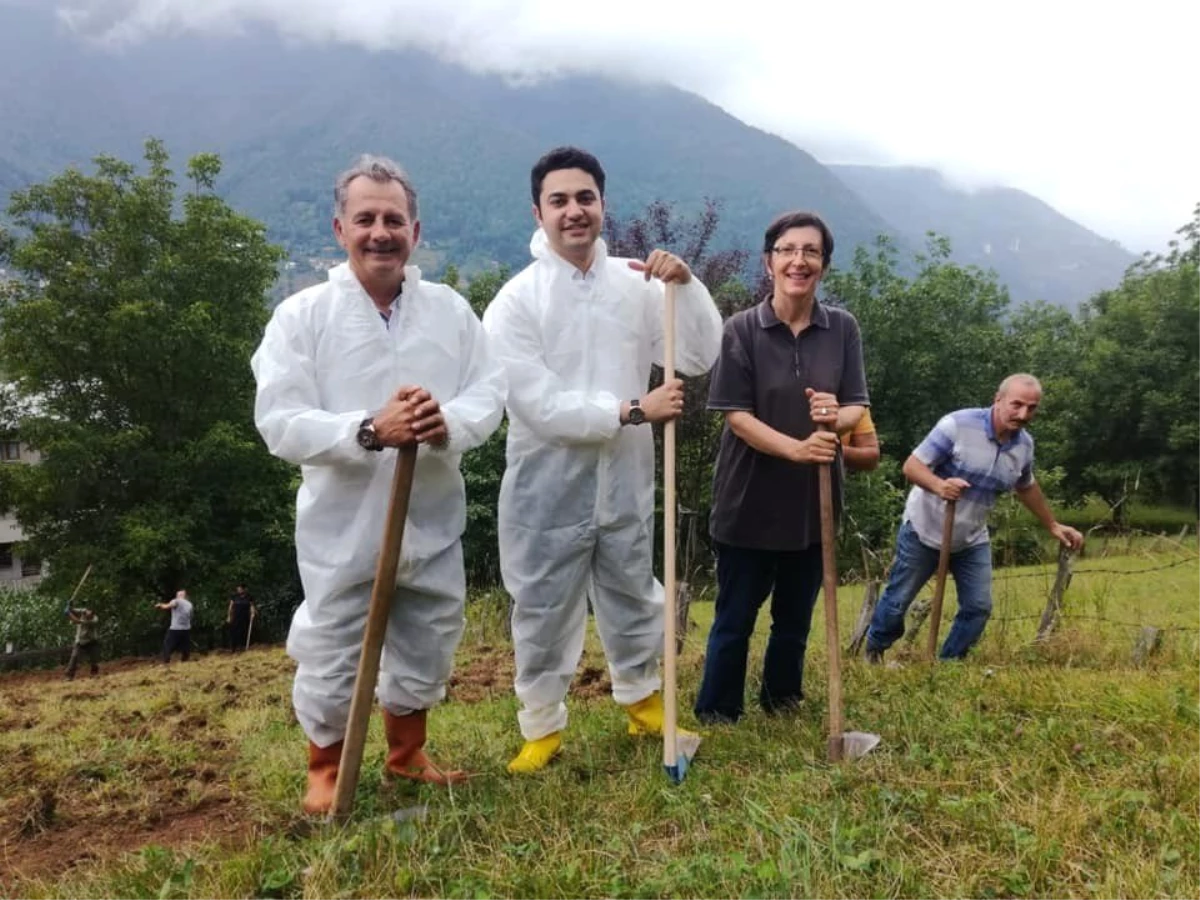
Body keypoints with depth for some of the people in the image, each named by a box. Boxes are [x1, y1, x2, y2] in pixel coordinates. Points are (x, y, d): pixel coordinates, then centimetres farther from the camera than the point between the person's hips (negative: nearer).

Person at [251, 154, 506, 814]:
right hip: (343, 526, -3)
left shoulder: (451, 309, 3)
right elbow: (280, 424, -15)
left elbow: (490, 394, -3)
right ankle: (326, 769, 37)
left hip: (432, 521, 4)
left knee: (426, 649, 18)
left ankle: (405, 756, 43)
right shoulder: (302, 314, -7)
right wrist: (369, 430, -29)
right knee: (330, 656, 10)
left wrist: (448, 423, -26)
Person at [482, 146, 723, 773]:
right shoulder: (516, 301, -13)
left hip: (625, 482, 4)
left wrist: (686, 284, -16)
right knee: (545, 612, 10)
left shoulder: (637, 285, -1)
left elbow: (700, 357, -4)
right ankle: (542, 728, 30)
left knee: (633, 600, 20)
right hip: (548, 488, -3)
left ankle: (644, 705, 42)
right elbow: (538, 405, -20)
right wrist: (634, 410, -21)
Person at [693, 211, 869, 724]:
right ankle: (716, 717, 23)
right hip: (751, 499, -3)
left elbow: (857, 408, -1)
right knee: (735, 619, 8)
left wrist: (836, 417, -25)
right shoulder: (741, 330, -9)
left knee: (795, 618, 19)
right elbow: (736, 415, -13)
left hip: (814, 499, 3)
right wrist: (796, 448, -28)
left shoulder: (842, 329, 0)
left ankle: (783, 706, 39)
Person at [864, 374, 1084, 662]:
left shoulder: (1024, 445, -4)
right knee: (898, 600, 7)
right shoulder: (957, 424, -24)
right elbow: (912, 466, -23)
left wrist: (1053, 526, 21)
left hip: (972, 540, 5)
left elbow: (1027, 488, 17)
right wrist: (939, 486, -41)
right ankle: (873, 650, 32)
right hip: (924, 530, -5)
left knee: (978, 608, 1)